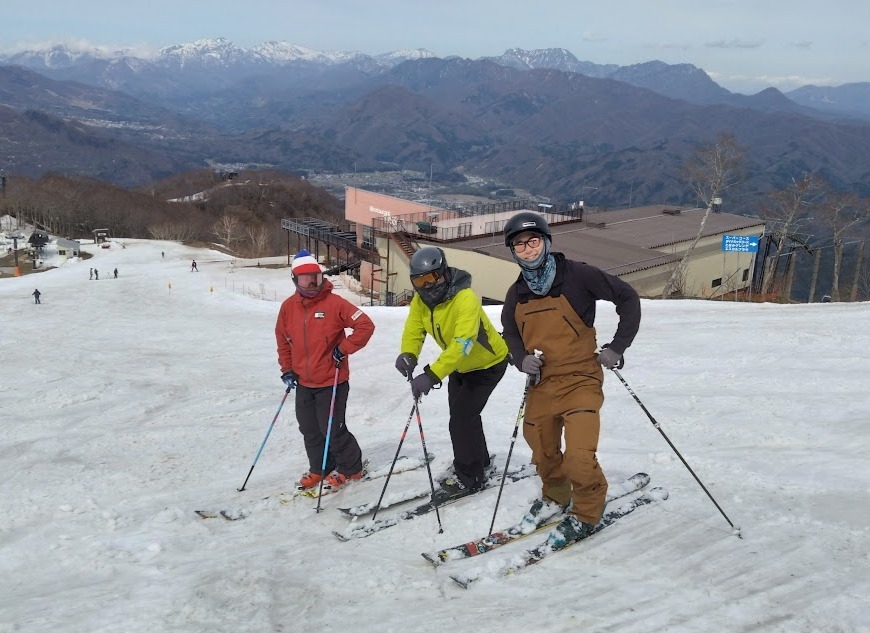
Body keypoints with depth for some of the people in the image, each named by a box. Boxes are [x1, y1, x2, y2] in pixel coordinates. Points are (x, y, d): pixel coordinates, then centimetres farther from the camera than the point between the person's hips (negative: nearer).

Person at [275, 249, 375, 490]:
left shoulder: (334, 303, -13)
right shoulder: (288, 306, 1)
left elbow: (365, 326, -13)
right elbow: (282, 338, 15)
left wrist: (344, 349, -13)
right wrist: (287, 368, 11)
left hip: (332, 380, -5)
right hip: (304, 382, 5)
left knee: (332, 428, -1)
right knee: (309, 429, 14)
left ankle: (350, 468, 20)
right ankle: (319, 469, 32)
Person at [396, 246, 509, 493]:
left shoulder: (465, 299, -36)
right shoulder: (420, 301, -14)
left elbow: (462, 343, -45)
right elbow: (413, 331, -18)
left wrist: (431, 375, -54)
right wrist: (408, 355, -41)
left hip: (488, 363, -8)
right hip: (461, 366, 8)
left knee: (462, 419, -12)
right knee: (462, 414, 21)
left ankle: (470, 477, 6)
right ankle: (479, 461, 43)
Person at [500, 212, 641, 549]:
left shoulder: (576, 275, -12)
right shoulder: (517, 293, 4)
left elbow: (628, 298, -6)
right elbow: (510, 332, 20)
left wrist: (617, 347, -11)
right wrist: (522, 359, -1)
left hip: (580, 380, -5)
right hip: (541, 384, 5)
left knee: (579, 457, -14)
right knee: (543, 452, 17)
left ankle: (587, 511, 14)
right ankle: (555, 497, 46)